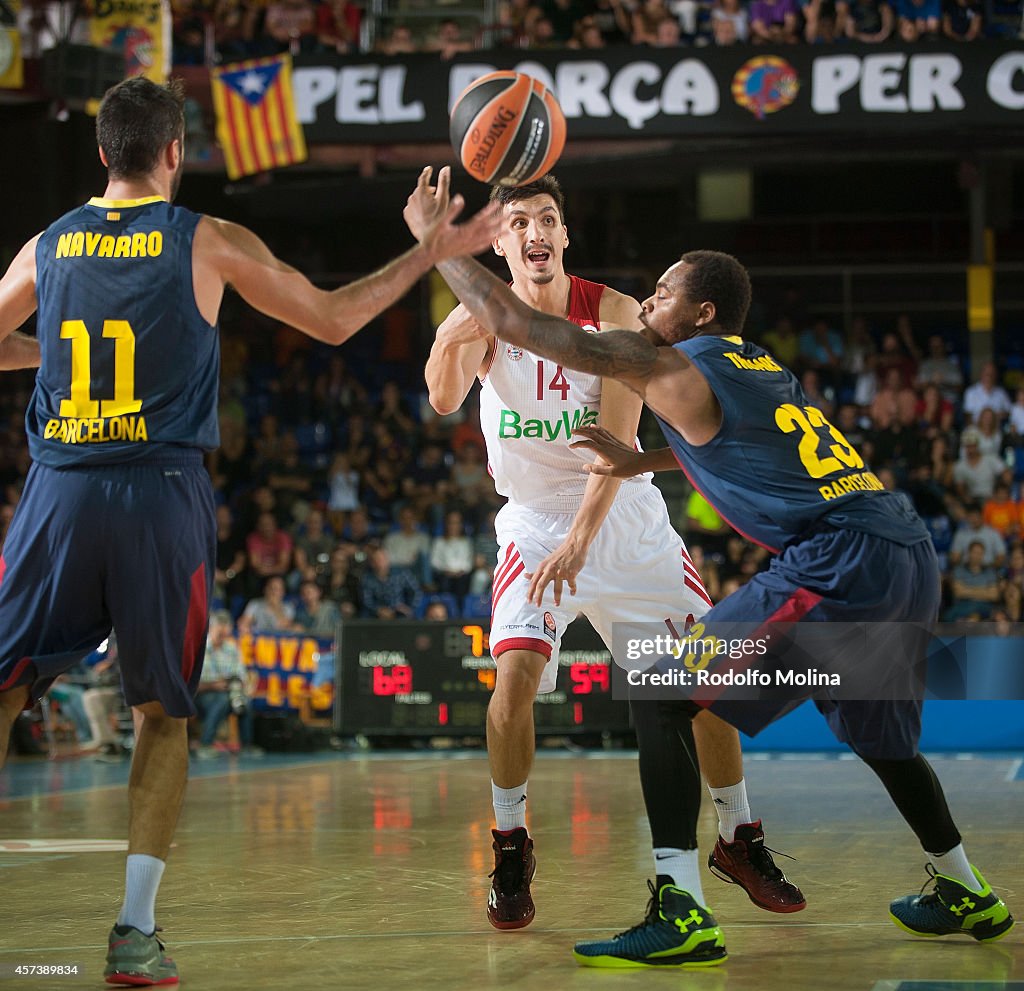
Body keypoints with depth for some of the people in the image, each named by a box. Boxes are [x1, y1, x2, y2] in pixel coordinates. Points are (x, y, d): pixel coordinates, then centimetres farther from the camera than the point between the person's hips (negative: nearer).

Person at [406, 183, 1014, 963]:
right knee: (875, 728, 33)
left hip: (840, 568, -9)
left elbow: (510, 320, 1)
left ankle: (681, 914, -13)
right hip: (911, 555, 9)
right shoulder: (764, 368, 21)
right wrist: (642, 462, 41)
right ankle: (966, 896, 46)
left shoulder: (672, 369, -1)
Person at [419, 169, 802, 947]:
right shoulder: (485, 315, -11)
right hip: (536, 523, -1)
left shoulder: (614, 313, -12)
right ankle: (511, 848, -4)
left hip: (627, 518, 1)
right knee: (516, 671, -22)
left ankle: (740, 840, 19)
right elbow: (444, 399, -30)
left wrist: (581, 537, -31)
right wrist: (458, 330, -51)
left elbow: (617, 438, -19)